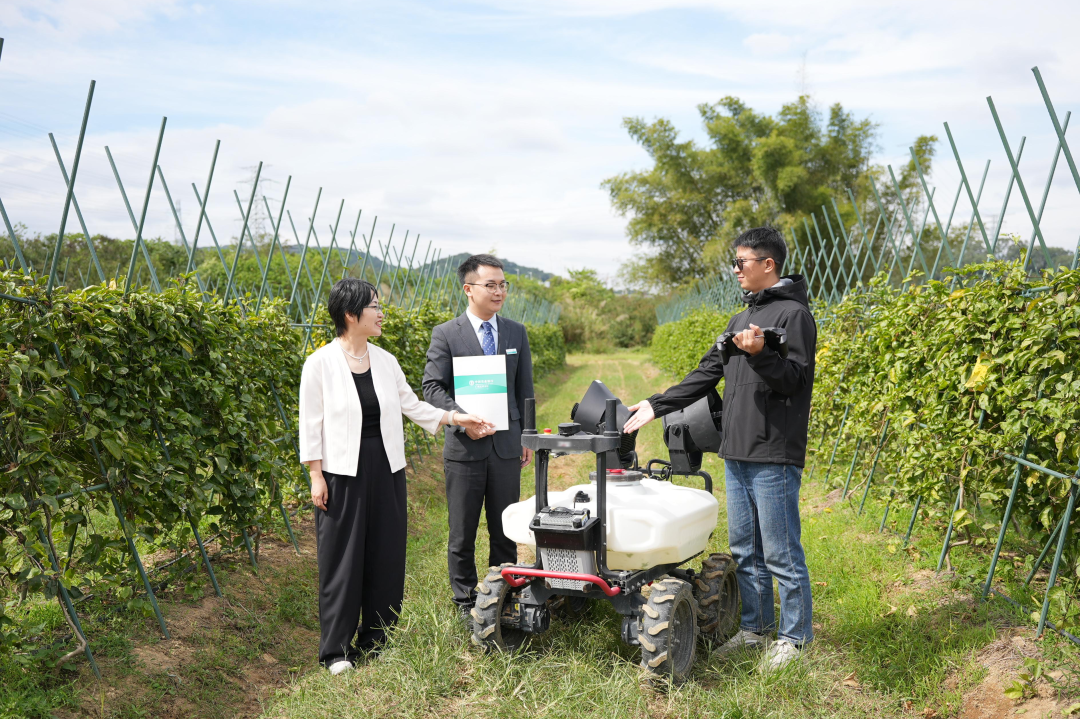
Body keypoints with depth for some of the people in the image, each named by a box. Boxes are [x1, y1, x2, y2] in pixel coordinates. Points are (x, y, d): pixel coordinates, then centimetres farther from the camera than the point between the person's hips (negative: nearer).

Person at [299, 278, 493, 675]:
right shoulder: (320, 363, -7)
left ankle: (377, 641, 24)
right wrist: (316, 476, -8)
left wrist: (456, 417, 8)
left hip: (386, 471, 5)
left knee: (386, 556, 9)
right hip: (343, 473, -5)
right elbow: (311, 423, -5)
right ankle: (336, 650, 16)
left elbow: (411, 404, 15)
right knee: (342, 558, 2)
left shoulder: (385, 360, 6)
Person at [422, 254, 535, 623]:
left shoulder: (516, 332, 8)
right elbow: (432, 387, -7)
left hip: (507, 445, 3)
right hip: (465, 445, -3)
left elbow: (525, 388, 13)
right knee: (463, 532, 8)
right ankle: (466, 603, 22)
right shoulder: (446, 334, -3)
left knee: (505, 529, 11)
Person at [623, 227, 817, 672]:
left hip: (774, 458, -8)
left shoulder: (793, 313, -7)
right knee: (744, 551, 15)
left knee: (781, 553, 0)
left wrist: (759, 354, -31)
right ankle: (755, 628, 28)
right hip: (737, 455, 9)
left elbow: (794, 379, -14)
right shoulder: (743, 317, 18)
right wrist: (656, 405, 16)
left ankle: (794, 636, 15)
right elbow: (707, 373, 20)